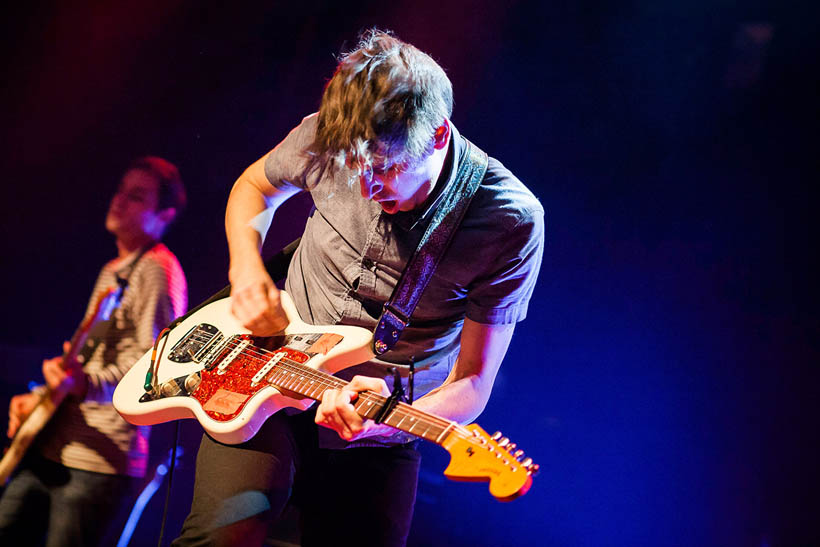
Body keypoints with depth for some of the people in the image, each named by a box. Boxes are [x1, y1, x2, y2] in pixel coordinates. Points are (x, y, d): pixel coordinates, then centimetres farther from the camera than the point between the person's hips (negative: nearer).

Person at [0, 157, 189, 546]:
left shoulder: (155, 270, -10)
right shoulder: (111, 272, 21)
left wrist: (88, 383, -35)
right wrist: (41, 398, 16)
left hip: (99, 456, -10)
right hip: (52, 443, 10)